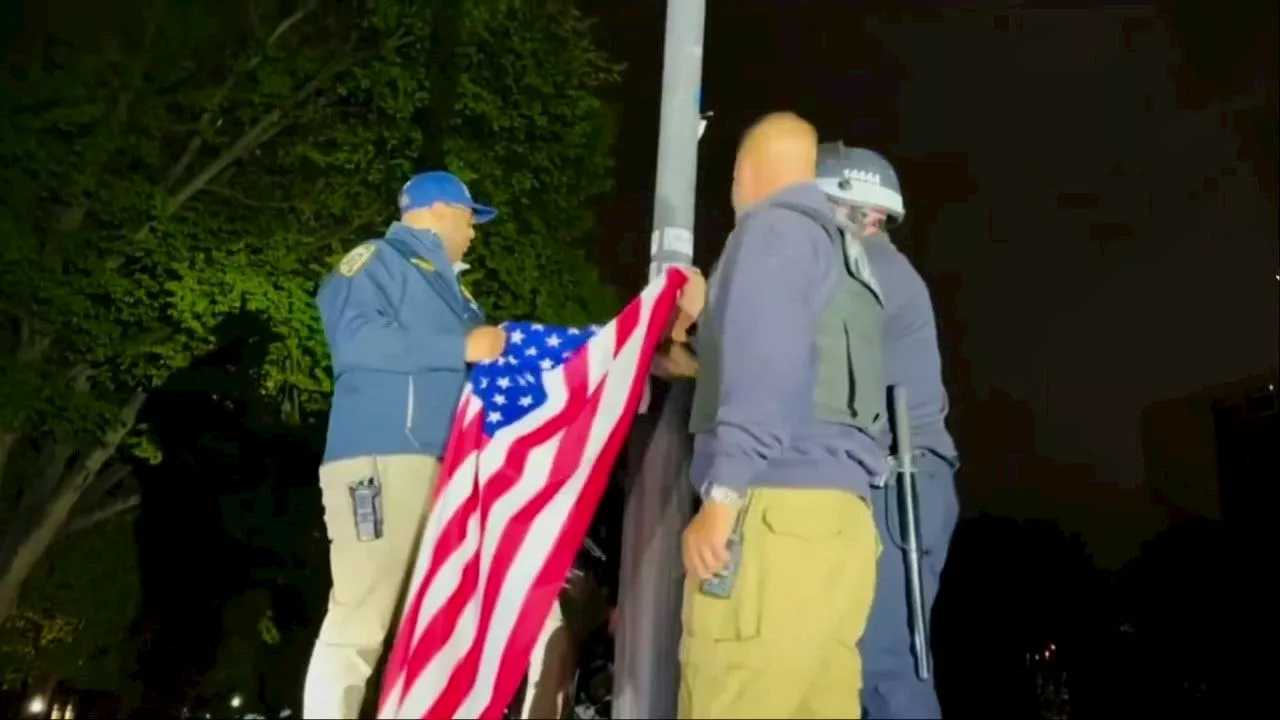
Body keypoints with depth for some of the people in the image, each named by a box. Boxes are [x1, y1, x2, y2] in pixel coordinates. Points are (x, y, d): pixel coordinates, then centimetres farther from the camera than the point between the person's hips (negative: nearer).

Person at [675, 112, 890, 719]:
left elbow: (767, 362, -14)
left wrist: (722, 494, -19)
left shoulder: (774, 227, 1)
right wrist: (712, 316, 45)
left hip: (777, 512, -9)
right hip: (837, 517, 9)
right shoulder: (840, 254, 28)